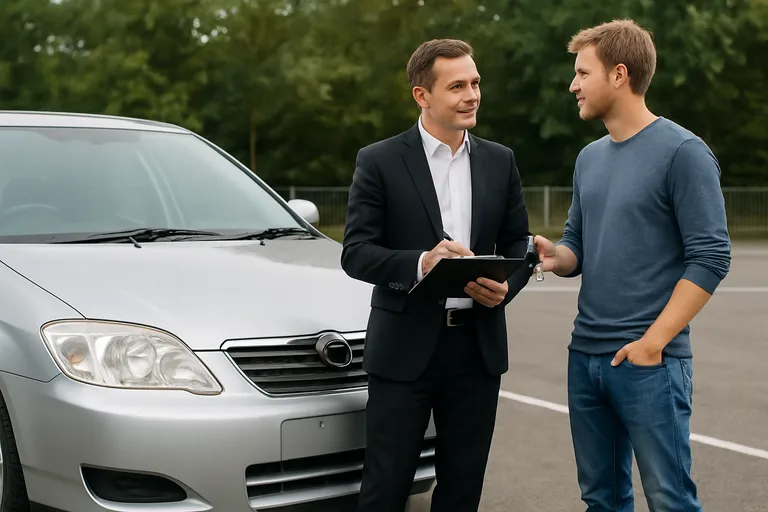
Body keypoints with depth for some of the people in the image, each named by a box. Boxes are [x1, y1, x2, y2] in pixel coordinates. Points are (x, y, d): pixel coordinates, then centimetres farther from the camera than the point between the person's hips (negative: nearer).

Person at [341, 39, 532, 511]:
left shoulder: (500, 161, 8)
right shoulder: (380, 162, -4)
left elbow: (518, 242, 13)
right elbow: (356, 253, -7)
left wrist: (506, 286, -9)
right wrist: (420, 264, -25)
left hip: (478, 347, 4)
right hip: (405, 349, -4)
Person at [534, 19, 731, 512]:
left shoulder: (682, 152, -10)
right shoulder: (590, 157, 13)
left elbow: (710, 257, -13)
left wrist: (653, 342, -17)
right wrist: (555, 256, -5)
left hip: (649, 360, -7)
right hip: (585, 355, 7)